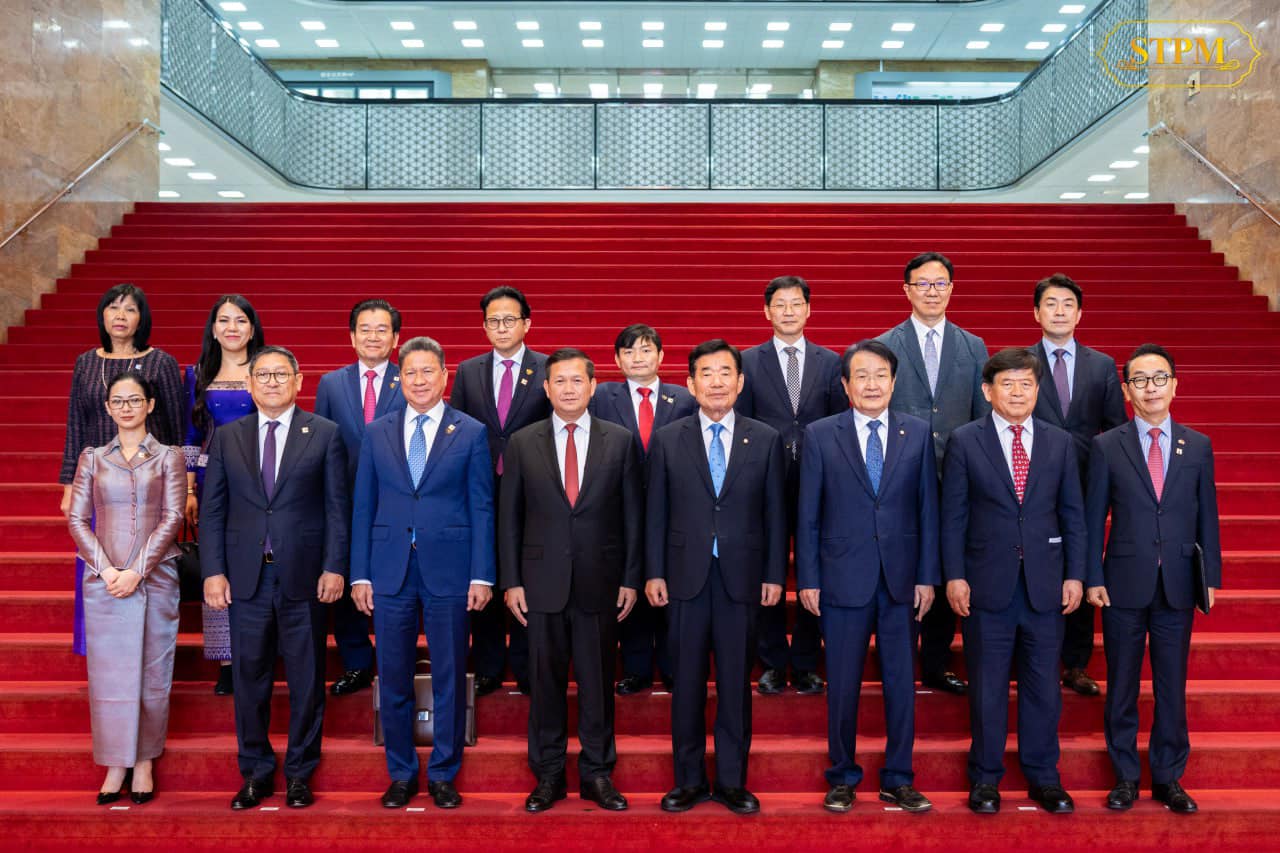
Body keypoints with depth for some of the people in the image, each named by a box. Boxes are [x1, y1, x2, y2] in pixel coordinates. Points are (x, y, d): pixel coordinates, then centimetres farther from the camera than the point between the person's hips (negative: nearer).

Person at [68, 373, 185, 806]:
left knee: (151, 673, 2)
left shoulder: (168, 457, 5)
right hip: (103, 580, 2)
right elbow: (77, 519, 4)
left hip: (154, 579, -1)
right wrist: (106, 569, -9)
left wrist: (136, 571, -12)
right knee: (107, 673, 3)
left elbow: (172, 519, -3)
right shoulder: (92, 459, 10)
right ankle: (116, 765, 13)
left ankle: (145, 762, 13)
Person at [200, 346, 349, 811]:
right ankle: (256, 771, 23)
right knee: (250, 678, 8)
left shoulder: (325, 434, 2)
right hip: (246, 577, 2)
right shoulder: (227, 437, 9)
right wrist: (213, 571, -1)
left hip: (304, 577, -2)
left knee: (306, 679, 6)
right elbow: (212, 510, 7)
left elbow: (337, 506, 0)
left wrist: (334, 567, -7)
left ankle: (299, 772, 20)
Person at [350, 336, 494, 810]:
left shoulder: (471, 433, 2)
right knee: (393, 679, 8)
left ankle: (443, 775, 20)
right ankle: (401, 774, 23)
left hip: (448, 570, -2)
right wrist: (359, 573, 2)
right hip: (389, 571, 2)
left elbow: (482, 508, 0)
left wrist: (482, 575, -6)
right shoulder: (377, 433, 8)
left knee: (449, 677, 6)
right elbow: (363, 507, 8)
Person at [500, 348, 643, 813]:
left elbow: (633, 513, 3)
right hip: (542, 582, 0)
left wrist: (631, 579, 0)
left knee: (598, 682, 7)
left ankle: (597, 773, 21)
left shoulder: (620, 440, 2)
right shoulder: (522, 443, 3)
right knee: (546, 681, 8)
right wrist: (511, 581, 0)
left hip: (600, 582, 0)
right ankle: (548, 775, 21)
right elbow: (509, 516, 5)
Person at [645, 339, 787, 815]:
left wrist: (775, 575, 1)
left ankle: (732, 780, 19)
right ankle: (690, 780, 20)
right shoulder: (666, 440, 4)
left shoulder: (766, 440, 4)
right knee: (687, 683, 7)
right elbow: (655, 513, 4)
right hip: (686, 577, 0)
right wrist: (654, 572, -1)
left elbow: (775, 513, 5)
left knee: (736, 684, 7)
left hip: (742, 577, 0)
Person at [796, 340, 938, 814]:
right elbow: (808, 514, 0)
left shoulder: (918, 434, 4)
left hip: (902, 579, 2)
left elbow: (928, 509, 5)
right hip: (843, 578, -1)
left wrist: (928, 576, 1)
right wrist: (808, 579, -3)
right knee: (842, 685, 6)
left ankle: (898, 780, 23)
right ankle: (842, 778, 22)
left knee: (902, 683, 8)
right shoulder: (820, 435, 0)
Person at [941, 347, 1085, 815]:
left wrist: (1074, 575, 3)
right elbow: (953, 514, -1)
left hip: (1046, 585, 2)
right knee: (987, 687, 6)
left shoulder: (1059, 443, 8)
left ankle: (1043, 777, 23)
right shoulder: (964, 441, 0)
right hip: (987, 584, -2)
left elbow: (1073, 514, 9)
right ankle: (985, 778, 19)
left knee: (1043, 686, 9)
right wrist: (954, 576, -7)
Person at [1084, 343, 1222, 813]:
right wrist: (1094, 578, -4)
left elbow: (1207, 516, 7)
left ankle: (1168, 778, 23)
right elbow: (1094, 518, -1)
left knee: (1173, 686, 9)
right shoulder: (1106, 446, -1)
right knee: (1122, 686, 8)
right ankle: (1125, 776, 21)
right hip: (1124, 585, -1)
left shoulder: (1198, 446, 5)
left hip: (1177, 586, 2)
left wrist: (1211, 576, 4)